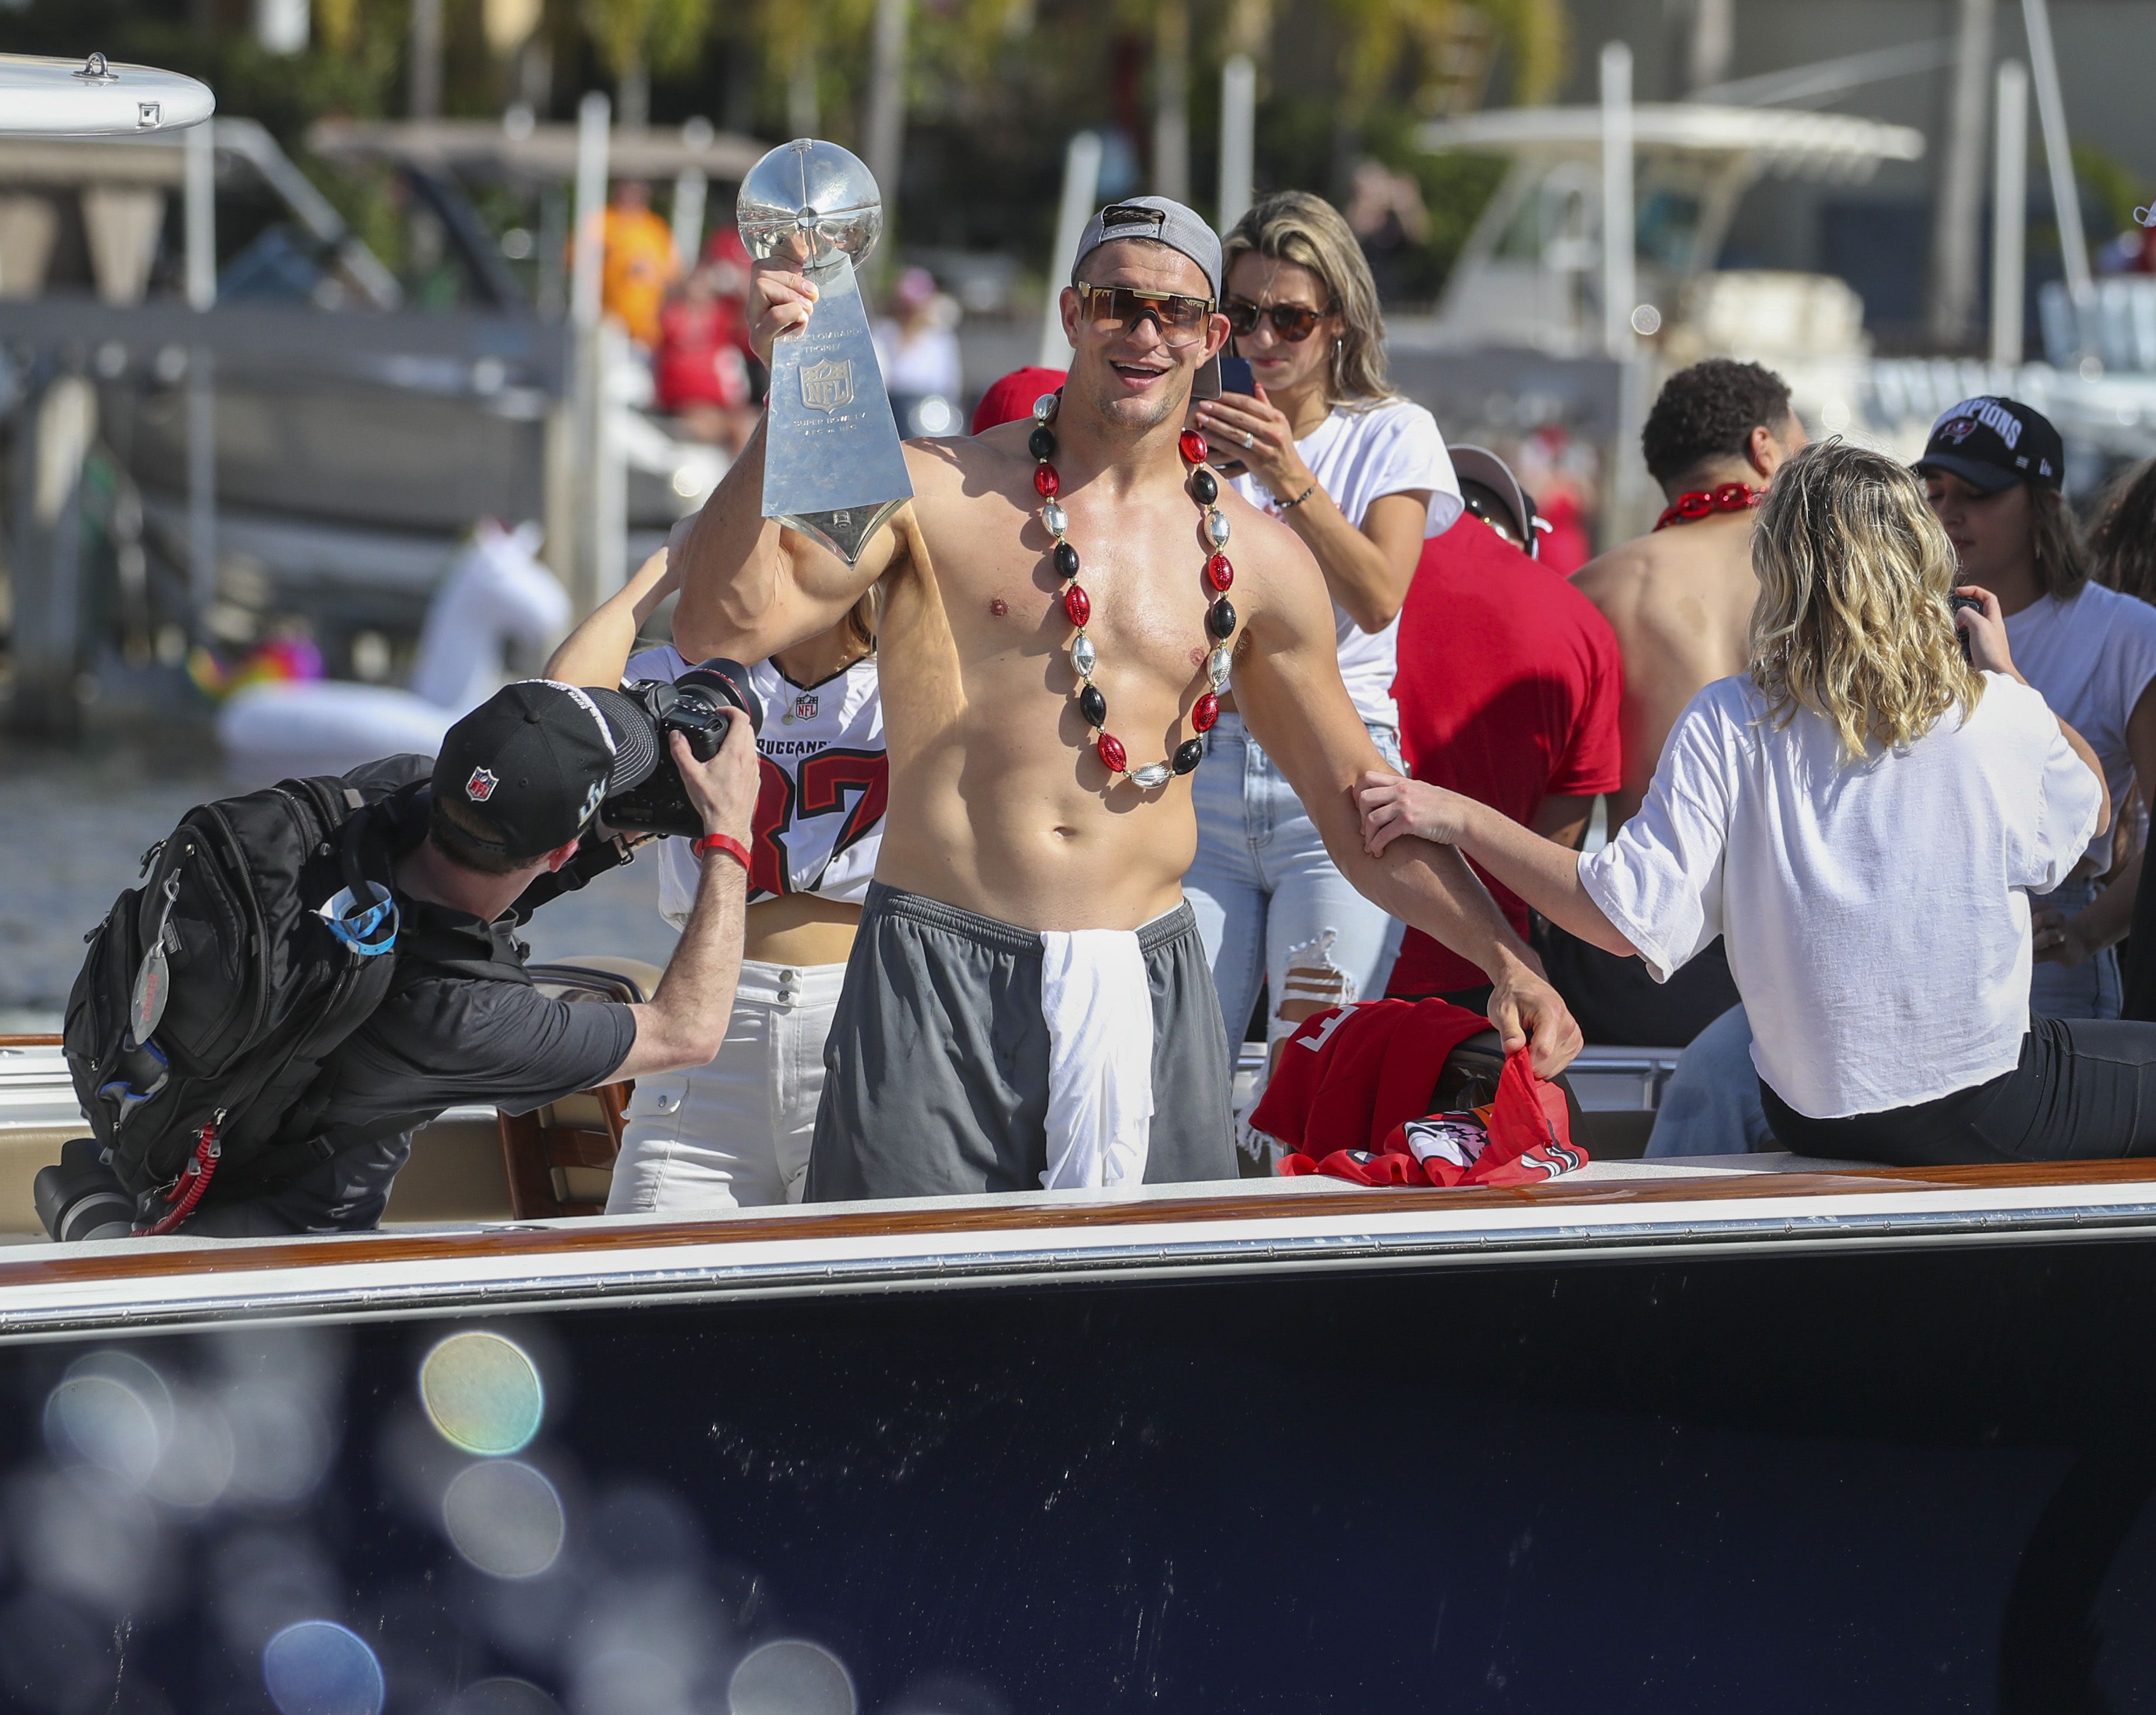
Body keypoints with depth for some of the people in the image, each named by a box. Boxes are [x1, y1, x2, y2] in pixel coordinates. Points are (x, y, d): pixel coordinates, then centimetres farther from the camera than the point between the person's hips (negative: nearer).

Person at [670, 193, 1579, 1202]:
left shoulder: (1258, 560, 11)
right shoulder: (932, 495, 2)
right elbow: (721, 627, -10)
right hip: (941, 976, -3)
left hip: (1151, 991, 3)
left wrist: (1504, 958, 7)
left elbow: (1359, 804, 17)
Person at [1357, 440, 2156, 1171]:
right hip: (1984, 1110, -2)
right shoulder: (2001, 714, -9)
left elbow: (1634, 918, -16)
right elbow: (2092, 807, 13)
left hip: (1814, 1120, 2)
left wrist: (1461, 818, -11)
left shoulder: (1730, 726, -12)